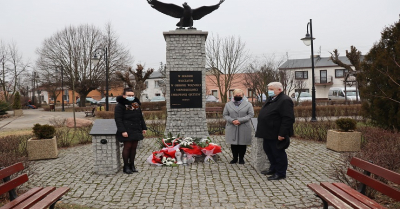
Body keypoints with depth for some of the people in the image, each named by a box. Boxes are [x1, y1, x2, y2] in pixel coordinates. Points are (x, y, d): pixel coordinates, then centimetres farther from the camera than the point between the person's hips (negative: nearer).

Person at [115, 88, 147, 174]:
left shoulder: (136, 104, 14)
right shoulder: (120, 105, -8)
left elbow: (141, 117, 20)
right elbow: (118, 119, -14)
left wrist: (143, 128, 15)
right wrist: (122, 131, -20)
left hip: (136, 130, 7)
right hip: (127, 131, -6)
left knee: (134, 147, 9)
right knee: (127, 147, -2)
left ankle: (132, 165, 20)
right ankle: (126, 166, 9)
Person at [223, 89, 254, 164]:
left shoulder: (248, 104, 3)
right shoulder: (228, 104, 10)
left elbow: (251, 114, -5)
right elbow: (225, 115, 6)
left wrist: (240, 120, -15)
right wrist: (232, 120, -13)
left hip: (244, 128, -1)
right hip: (232, 128, 2)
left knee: (242, 143, 4)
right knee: (233, 144, 6)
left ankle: (241, 158, 17)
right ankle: (235, 158, 20)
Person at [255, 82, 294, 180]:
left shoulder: (285, 100, -16)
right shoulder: (270, 99, 15)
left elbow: (288, 119, -22)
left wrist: (282, 134, -25)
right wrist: (261, 130, 19)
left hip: (276, 134, -10)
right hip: (268, 133, 10)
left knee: (278, 153, 2)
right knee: (268, 150, 19)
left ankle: (280, 173, 15)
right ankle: (273, 168, 35)